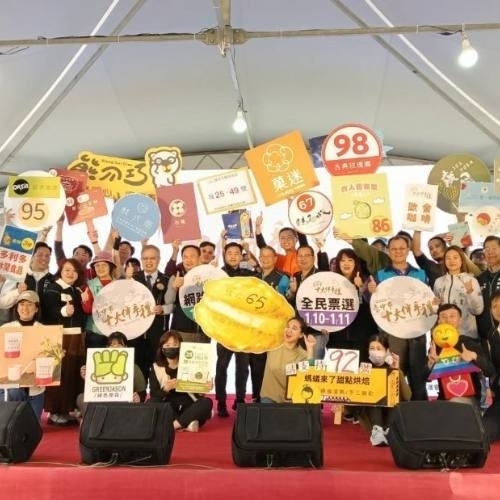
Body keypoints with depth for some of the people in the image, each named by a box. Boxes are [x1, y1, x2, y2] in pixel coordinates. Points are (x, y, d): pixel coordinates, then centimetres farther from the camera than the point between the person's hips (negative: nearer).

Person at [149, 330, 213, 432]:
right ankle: (186, 424, -26)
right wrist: (166, 388, -23)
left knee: (207, 402, -26)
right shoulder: (156, 368, 5)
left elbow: (199, 392, 4)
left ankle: (174, 425, -29)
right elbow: (153, 395, -4)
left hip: (188, 407, 0)